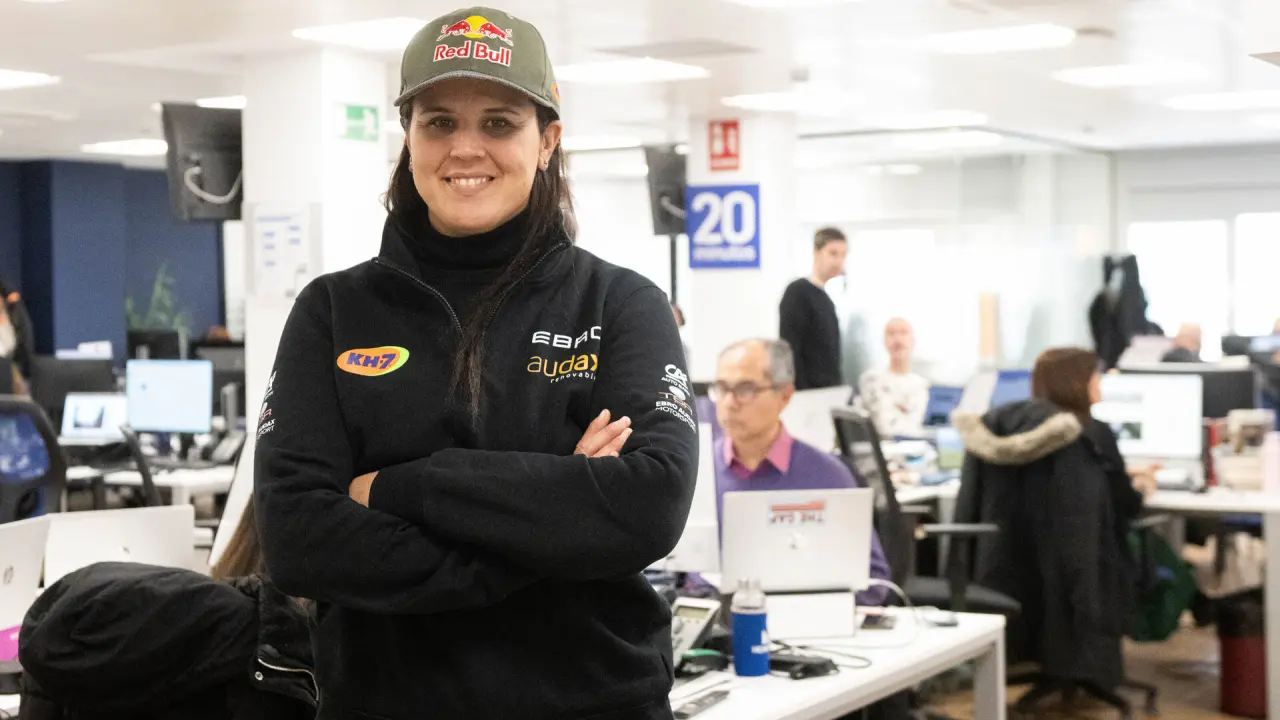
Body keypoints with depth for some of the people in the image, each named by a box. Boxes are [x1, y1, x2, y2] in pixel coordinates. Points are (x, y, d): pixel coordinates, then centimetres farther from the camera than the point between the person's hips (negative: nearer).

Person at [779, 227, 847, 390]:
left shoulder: (825, 299, 17)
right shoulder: (797, 292, -8)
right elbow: (790, 351, -15)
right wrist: (800, 394, -21)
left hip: (829, 393, 8)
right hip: (807, 394, -8)